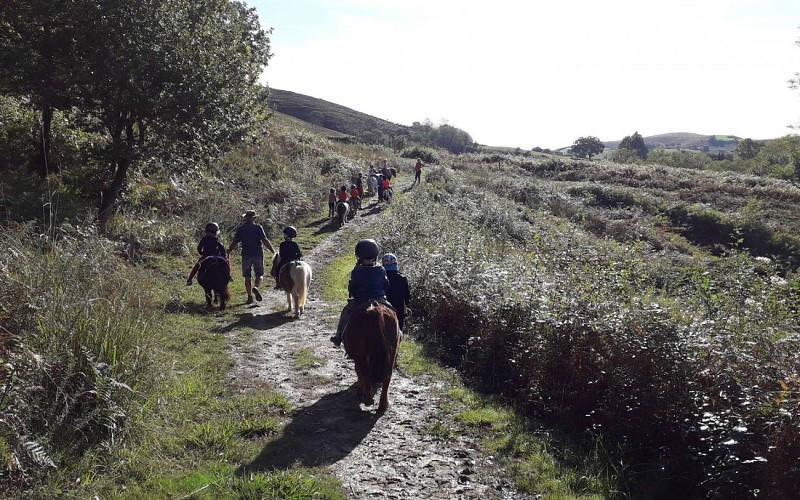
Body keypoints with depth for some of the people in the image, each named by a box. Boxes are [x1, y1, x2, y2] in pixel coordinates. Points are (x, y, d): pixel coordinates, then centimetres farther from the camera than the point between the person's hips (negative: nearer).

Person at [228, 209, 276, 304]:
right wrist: (273, 251, -8)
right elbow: (265, 240, -11)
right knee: (259, 274, 9)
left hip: (246, 255, 1)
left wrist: (229, 250, 21)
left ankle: (250, 296, 7)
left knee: (247, 276, 8)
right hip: (258, 254, -1)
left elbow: (235, 243, 3)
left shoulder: (240, 229, 2)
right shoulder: (258, 227, -3)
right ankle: (256, 288, -19)